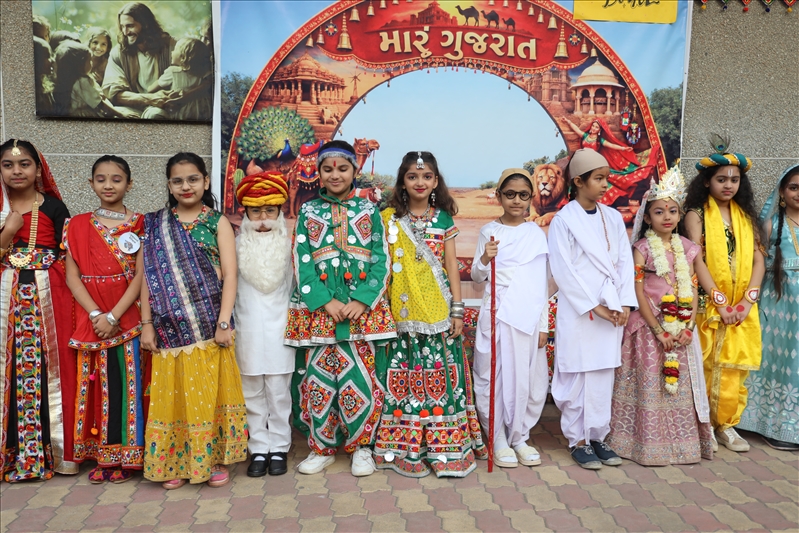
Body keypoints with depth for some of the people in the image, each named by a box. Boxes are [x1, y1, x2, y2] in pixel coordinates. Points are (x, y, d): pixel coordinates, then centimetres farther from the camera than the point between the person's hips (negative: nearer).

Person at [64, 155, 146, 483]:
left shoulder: (139, 225, 0)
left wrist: (113, 316, -14)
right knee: (95, 385, 7)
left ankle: (125, 456, 14)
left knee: (126, 385, 1)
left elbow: (141, 275, -6)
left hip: (127, 317, -2)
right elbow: (72, 277, 1)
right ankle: (100, 455, 21)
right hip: (89, 318, 2)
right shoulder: (78, 226, 7)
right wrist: (95, 314, -12)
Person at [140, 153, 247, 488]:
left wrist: (223, 322, -12)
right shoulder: (156, 225, 8)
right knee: (173, 391, 7)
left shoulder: (217, 222, 2)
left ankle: (215, 458, 20)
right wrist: (147, 323, 0)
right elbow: (149, 277, 5)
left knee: (210, 389, 5)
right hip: (170, 325, 2)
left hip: (209, 323, -2)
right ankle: (176, 461, 22)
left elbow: (229, 275, -5)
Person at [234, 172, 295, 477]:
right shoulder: (237, 245, 2)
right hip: (247, 329, 1)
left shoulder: (288, 245, 0)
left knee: (279, 392, 4)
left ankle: (279, 447, 16)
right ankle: (259, 449, 18)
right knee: (252, 393, 8)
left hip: (279, 328, -1)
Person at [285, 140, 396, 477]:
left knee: (361, 379, -1)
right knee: (319, 377, 3)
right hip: (319, 309, 1)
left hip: (363, 308, 0)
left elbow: (381, 260, 2)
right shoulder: (308, 211, 9)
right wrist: (326, 301, -11)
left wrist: (361, 301, -11)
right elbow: (302, 261, 1)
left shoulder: (368, 210, 8)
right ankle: (322, 447, 21)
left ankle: (361, 447, 18)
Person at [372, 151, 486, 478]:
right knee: (406, 376, 3)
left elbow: (451, 266, 6)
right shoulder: (390, 218, 4)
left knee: (441, 375, 3)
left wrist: (457, 310, 1)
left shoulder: (443, 219, 7)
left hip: (438, 312, 1)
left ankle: (445, 445, 15)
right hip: (403, 312, -1)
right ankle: (407, 448, 16)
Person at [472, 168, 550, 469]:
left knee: (529, 379, 5)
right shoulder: (489, 232, 2)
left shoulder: (537, 234, 6)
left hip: (529, 317, 2)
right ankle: (499, 440, 17)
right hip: (497, 315, -1)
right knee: (495, 376, 1)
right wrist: (484, 259, -15)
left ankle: (520, 437, 23)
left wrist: (544, 325, 3)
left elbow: (542, 283, 7)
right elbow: (477, 278, 6)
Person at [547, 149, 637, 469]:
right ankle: (578, 440, 15)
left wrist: (625, 304, -2)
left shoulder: (613, 218, 10)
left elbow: (624, 262, 9)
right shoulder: (563, 220, -6)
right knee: (578, 377, 2)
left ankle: (598, 435, 23)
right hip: (579, 311, -5)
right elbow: (563, 271, -10)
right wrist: (594, 307, -12)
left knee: (603, 375, 10)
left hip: (612, 311, 5)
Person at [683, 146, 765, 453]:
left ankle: (726, 423, 20)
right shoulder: (697, 215, -1)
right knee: (705, 366, 0)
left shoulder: (745, 215, 12)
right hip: (708, 306, -4)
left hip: (743, 309, 4)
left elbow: (758, 259, 7)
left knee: (734, 367, 6)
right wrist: (720, 301, -14)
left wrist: (748, 300, -6)